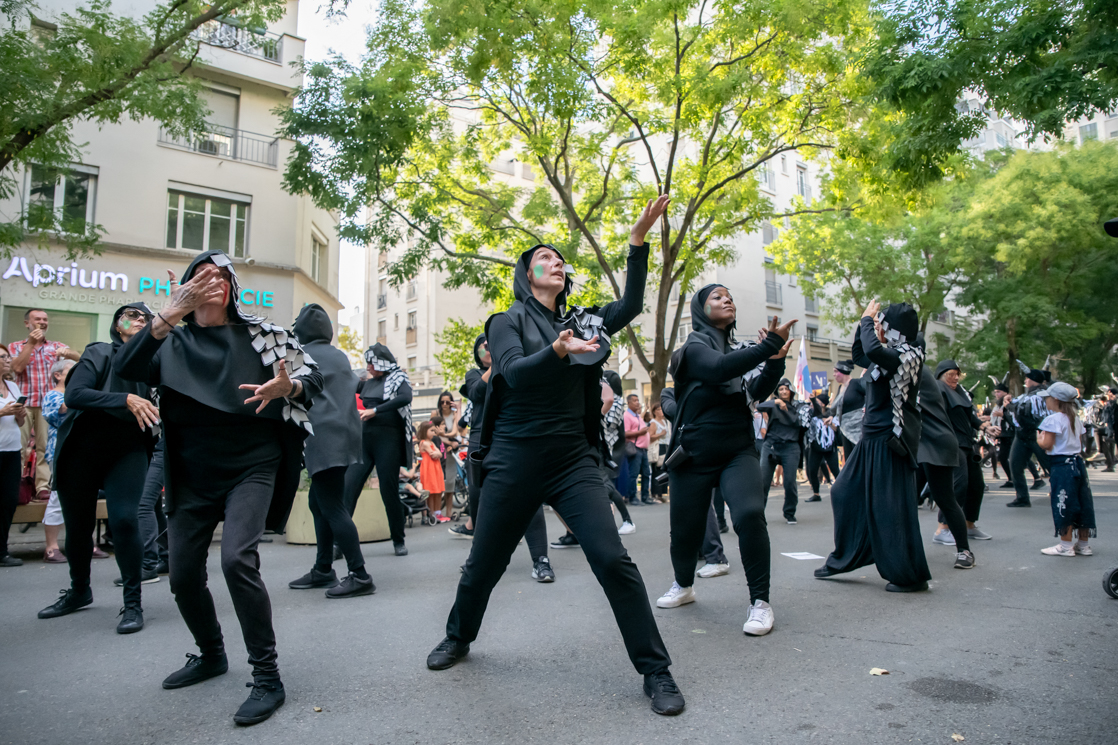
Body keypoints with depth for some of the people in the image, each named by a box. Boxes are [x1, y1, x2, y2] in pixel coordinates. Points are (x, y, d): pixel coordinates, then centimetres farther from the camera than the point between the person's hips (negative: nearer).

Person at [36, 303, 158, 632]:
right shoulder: (99, 354, -5)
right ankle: (79, 591, 37)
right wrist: (125, 400, -27)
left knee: (124, 519, -16)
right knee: (77, 525, 11)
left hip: (128, 452, 0)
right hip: (82, 452, 0)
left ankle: (133, 604, -5)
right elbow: (74, 394, -16)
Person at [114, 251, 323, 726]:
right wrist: (168, 315, -21)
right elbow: (125, 370, -11)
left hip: (252, 465, -4)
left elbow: (312, 375, -1)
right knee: (183, 573, 9)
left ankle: (267, 678, -8)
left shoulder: (258, 333, 3)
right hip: (193, 472, 4)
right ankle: (211, 654, 36)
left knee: (237, 558, -21)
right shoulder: (172, 341, 7)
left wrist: (286, 387, -25)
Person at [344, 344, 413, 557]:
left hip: (388, 439, -5)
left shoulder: (398, 378, 0)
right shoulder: (368, 383, 15)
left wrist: (375, 410, -22)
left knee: (389, 491, -1)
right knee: (348, 488, -8)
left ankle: (399, 541, 15)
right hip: (364, 438, 5)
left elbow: (405, 397, -20)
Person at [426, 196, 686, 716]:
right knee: (484, 563, 11)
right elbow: (514, 372, -17)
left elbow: (631, 305, 2)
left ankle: (655, 670, 3)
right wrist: (557, 352, -36)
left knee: (612, 560, -11)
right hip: (515, 459, -1)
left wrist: (638, 240, -4)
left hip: (573, 459, 2)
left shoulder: (580, 322, 12)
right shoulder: (508, 321, 1)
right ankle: (459, 636, 41)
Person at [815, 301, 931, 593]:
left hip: (890, 440, -10)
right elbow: (859, 355, 29)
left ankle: (912, 576, 8)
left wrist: (867, 320, -18)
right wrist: (865, 323, 14)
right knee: (846, 493, 14)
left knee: (891, 508, -4)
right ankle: (842, 559, 26)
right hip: (873, 438, 10)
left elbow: (872, 350, -35)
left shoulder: (907, 356, -15)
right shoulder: (887, 357, 11)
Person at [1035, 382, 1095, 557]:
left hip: (1061, 465, -8)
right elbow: (1079, 444, 14)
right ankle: (1084, 544, 19)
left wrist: (1039, 439, 3)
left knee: (1064, 505, -2)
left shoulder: (1053, 419, -14)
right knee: (1082, 503, 11)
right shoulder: (1076, 420, 12)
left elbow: (1046, 444, -16)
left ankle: (1065, 545, 3)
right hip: (1078, 462, 8)